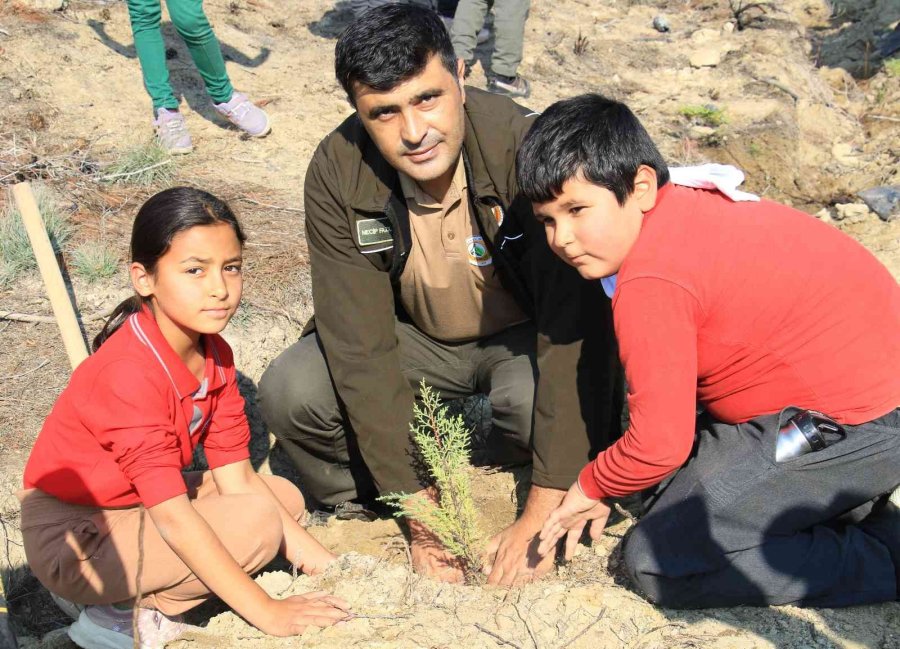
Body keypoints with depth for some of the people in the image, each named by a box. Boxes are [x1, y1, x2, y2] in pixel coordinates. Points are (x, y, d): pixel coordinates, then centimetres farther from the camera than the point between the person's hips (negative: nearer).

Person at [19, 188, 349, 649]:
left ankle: (142, 592, 3)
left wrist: (315, 559, -10)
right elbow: (174, 518, -31)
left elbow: (236, 477, -3)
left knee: (285, 497, 4)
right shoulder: (130, 372, -29)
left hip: (135, 506, 9)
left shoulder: (215, 355, -3)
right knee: (256, 521, -22)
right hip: (73, 540, -9)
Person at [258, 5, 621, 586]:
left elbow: (572, 324, -31)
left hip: (522, 334, -2)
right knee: (290, 393, -23)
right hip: (417, 335, 2)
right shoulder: (336, 175, -22)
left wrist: (541, 516, -31)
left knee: (538, 401, -35)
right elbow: (361, 347, -22)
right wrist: (419, 516, -24)